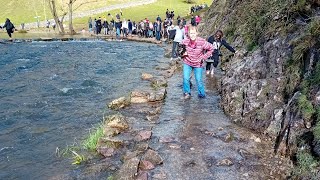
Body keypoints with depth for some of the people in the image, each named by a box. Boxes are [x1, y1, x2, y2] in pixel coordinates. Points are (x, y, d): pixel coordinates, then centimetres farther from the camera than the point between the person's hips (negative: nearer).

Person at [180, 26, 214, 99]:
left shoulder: (202, 42, -22)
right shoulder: (185, 41, -16)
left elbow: (211, 48, -7)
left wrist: (204, 57, -10)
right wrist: (183, 53, -14)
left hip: (198, 64, -1)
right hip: (187, 63, 1)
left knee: (199, 80, 2)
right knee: (186, 78, -7)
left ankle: (201, 94, 24)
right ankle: (187, 93, 15)